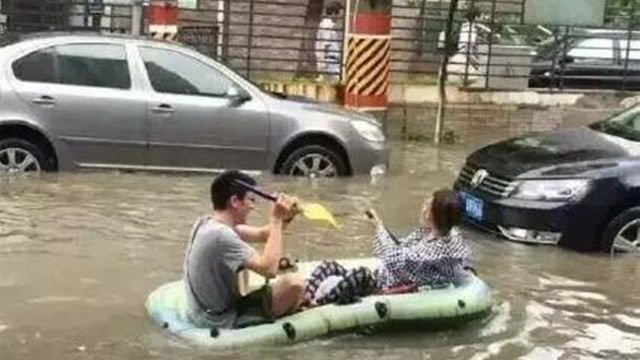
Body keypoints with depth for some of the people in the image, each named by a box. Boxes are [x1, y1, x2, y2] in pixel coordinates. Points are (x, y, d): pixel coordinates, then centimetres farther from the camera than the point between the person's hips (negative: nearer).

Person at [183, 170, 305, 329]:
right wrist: (277, 220, -22)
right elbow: (269, 269, -29)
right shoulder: (220, 235, -26)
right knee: (294, 283, -16)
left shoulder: (207, 224, 4)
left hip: (204, 314, 10)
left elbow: (262, 234, 12)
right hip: (222, 321, -10)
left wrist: (284, 218, -7)